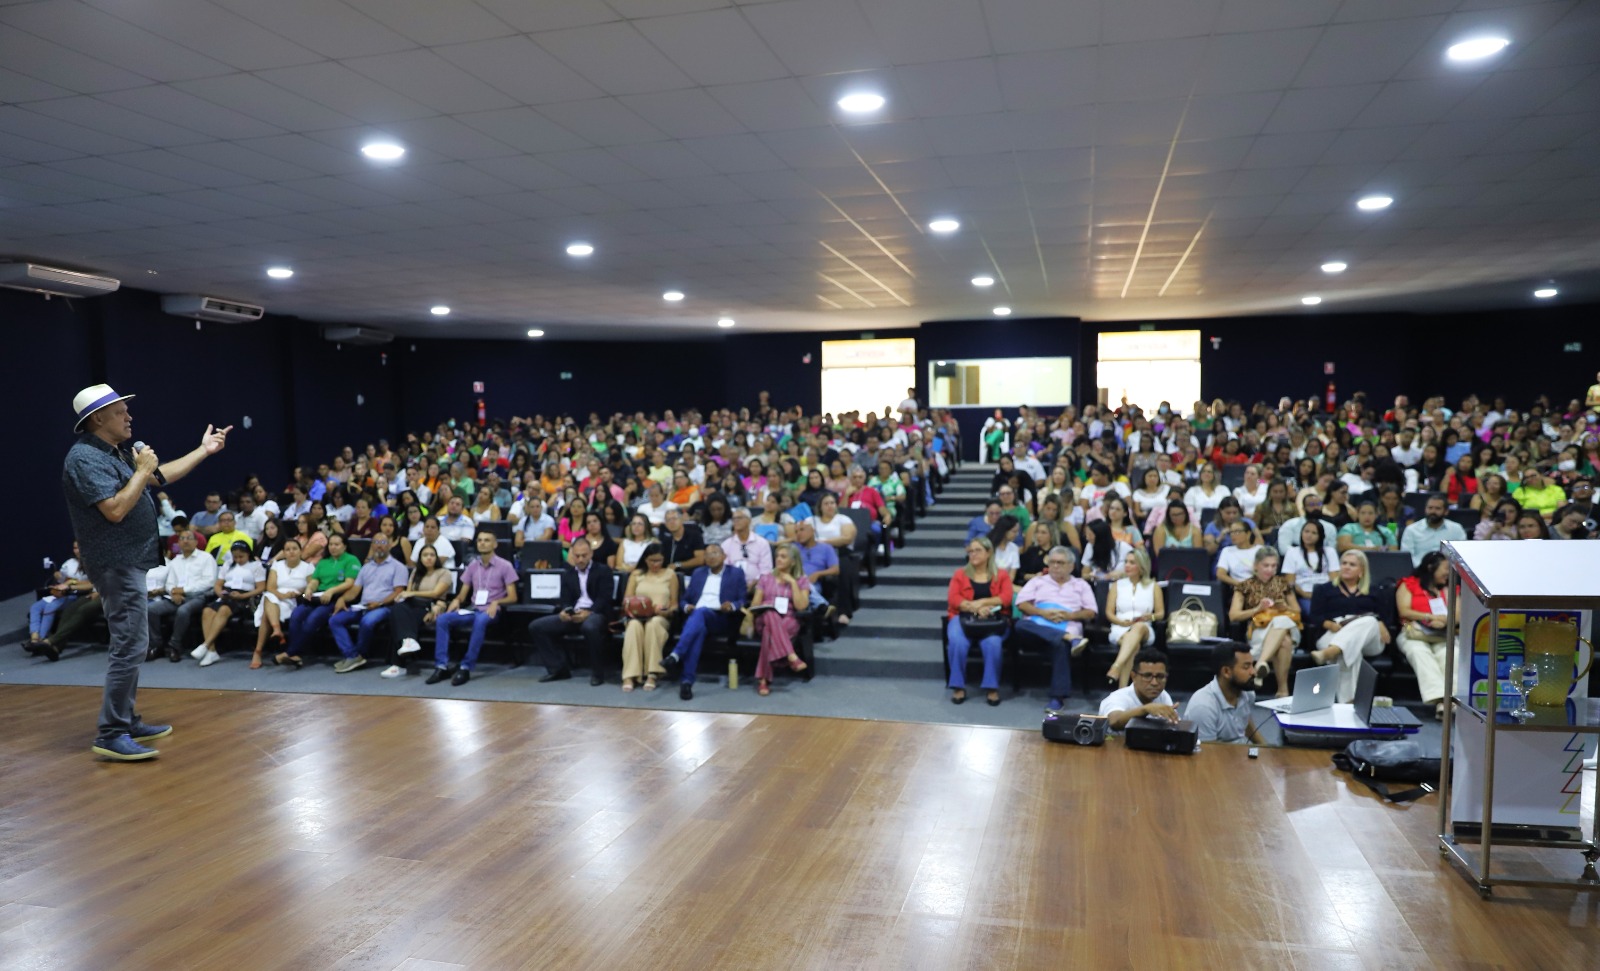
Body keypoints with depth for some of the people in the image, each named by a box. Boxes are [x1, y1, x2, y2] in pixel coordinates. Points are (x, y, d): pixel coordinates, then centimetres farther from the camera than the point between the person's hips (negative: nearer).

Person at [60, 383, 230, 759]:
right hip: (117, 566, -11)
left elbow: (161, 476, 24)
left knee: (130, 645, 14)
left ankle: (128, 722, 22)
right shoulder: (85, 457, -18)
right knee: (131, 646, -12)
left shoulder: (117, 453, 13)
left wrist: (203, 450, 25)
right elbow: (115, 510, -26)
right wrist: (142, 470, -17)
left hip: (130, 563, 11)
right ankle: (110, 735, -7)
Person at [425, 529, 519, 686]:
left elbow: (512, 597, -3)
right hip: (472, 609, 5)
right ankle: (442, 666, -20)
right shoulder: (473, 566, 14)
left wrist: (496, 603, -21)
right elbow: (462, 594, 16)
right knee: (442, 619, -21)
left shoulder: (505, 566, 0)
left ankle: (466, 668, -34)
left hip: (491, 611, -5)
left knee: (480, 620, -40)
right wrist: (456, 600, -8)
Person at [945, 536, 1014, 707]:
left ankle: (992, 688, -22)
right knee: (957, 642, -33)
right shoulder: (959, 574, 15)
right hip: (963, 617, 1)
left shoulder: (1001, 575, 14)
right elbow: (953, 599, 0)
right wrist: (975, 608, -15)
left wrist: (982, 602, -14)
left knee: (992, 643, -35)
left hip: (993, 618, -1)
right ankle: (958, 686, -20)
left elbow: (1006, 598, -2)